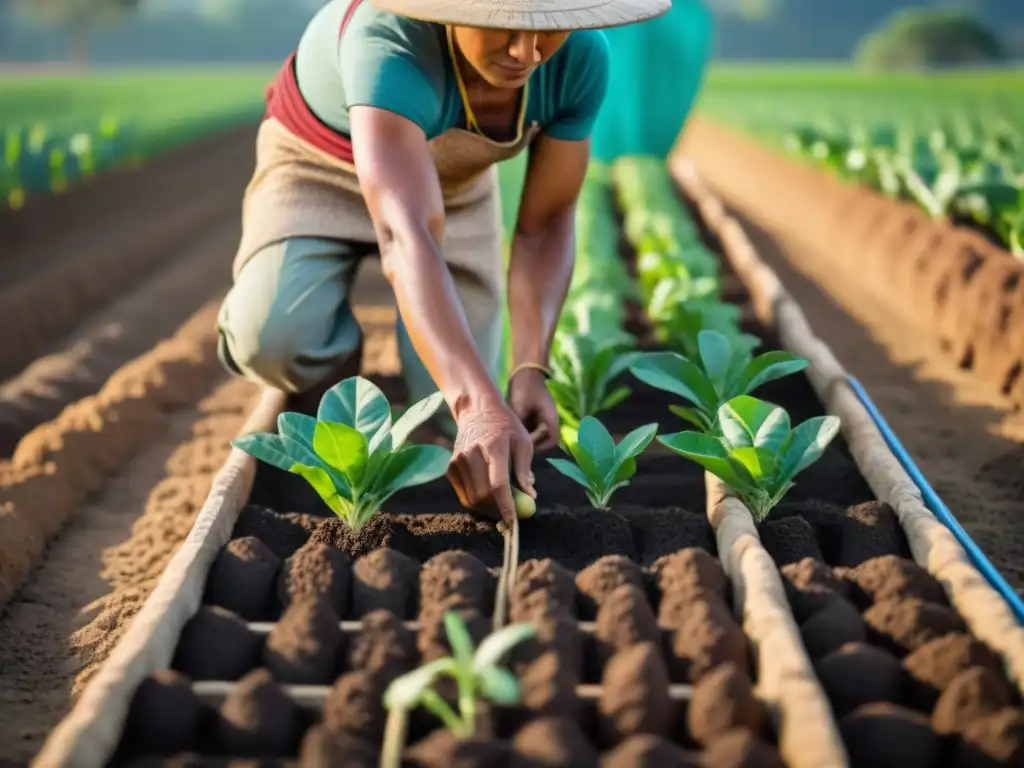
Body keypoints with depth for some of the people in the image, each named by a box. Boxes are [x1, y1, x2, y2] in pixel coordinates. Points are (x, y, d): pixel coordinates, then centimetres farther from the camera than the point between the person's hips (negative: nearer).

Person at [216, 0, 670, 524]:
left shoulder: (582, 58, -27)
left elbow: (545, 226, -17)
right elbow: (406, 238, -55)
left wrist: (530, 372, -32)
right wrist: (478, 405, -67)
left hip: (456, 180, 4)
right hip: (321, 165, -3)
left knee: (456, 404, -2)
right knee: (275, 340, -31)